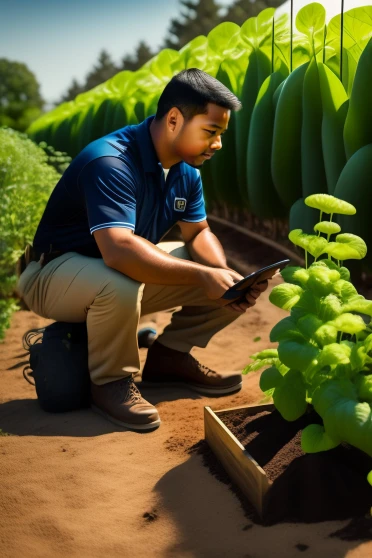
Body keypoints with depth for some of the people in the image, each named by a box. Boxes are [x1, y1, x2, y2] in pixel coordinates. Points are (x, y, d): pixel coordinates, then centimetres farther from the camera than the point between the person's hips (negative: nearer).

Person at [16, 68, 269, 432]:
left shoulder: (186, 169, -4)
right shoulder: (110, 162, -31)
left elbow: (198, 233, 3)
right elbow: (119, 251, -43)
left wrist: (226, 277, -18)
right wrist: (203, 276, -39)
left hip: (133, 269, 8)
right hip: (56, 273, -7)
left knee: (217, 272, -5)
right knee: (120, 285, -41)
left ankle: (170, 355, 11)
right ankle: (110, 382, -13)